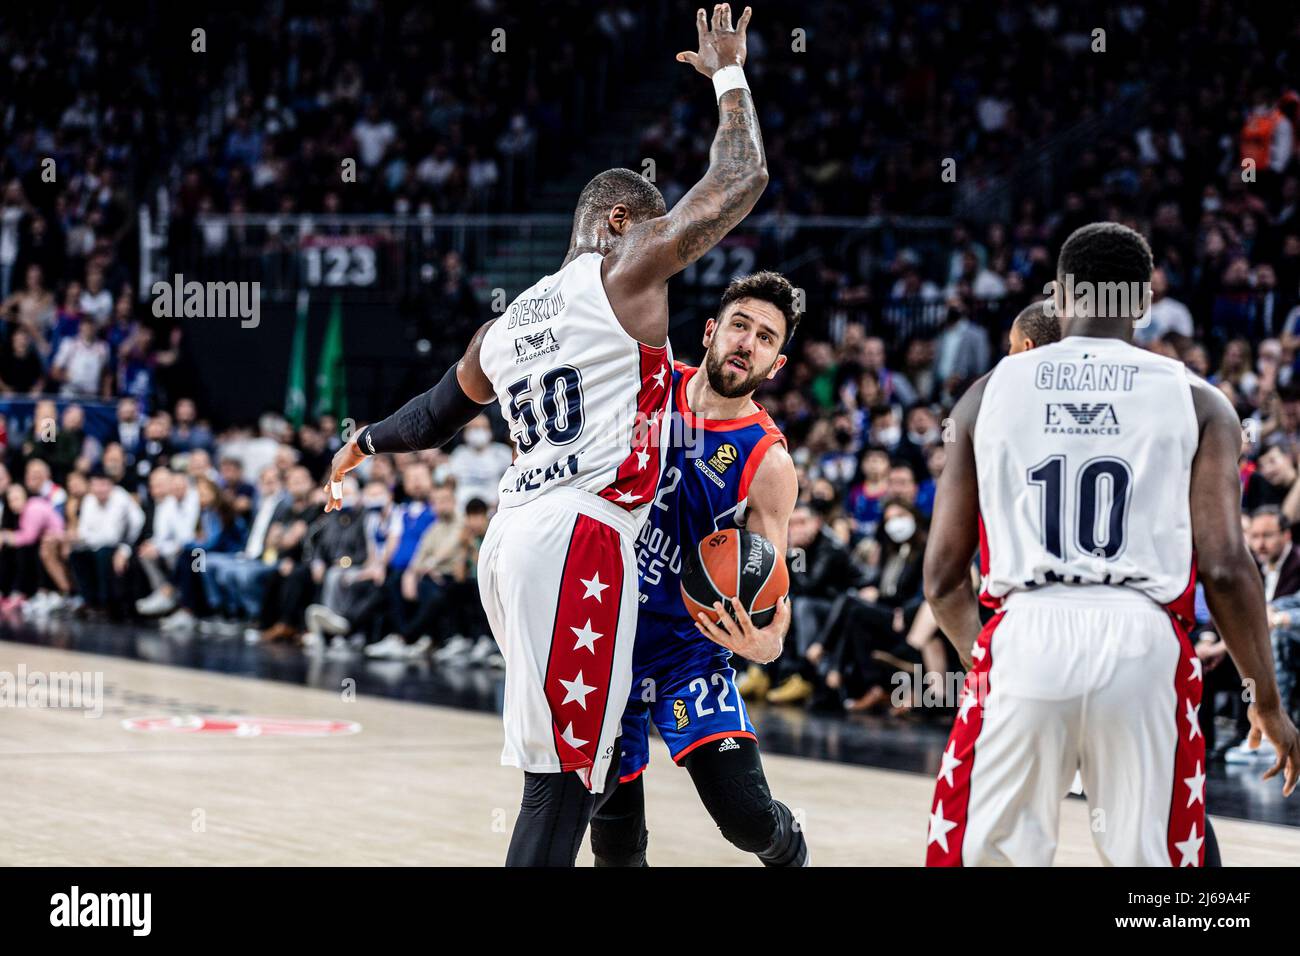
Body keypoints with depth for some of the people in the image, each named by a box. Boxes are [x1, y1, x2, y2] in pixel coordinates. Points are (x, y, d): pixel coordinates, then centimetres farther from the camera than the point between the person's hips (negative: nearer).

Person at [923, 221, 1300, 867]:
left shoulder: (989, 394, 12)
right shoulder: (1197, 402, 9)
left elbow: (941, 577, 12)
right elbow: (1225, 569, 0)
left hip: (1023, 642, 0)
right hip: (1144, 645, 0)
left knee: (984, 856, 9)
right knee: (1151, 861, 10)